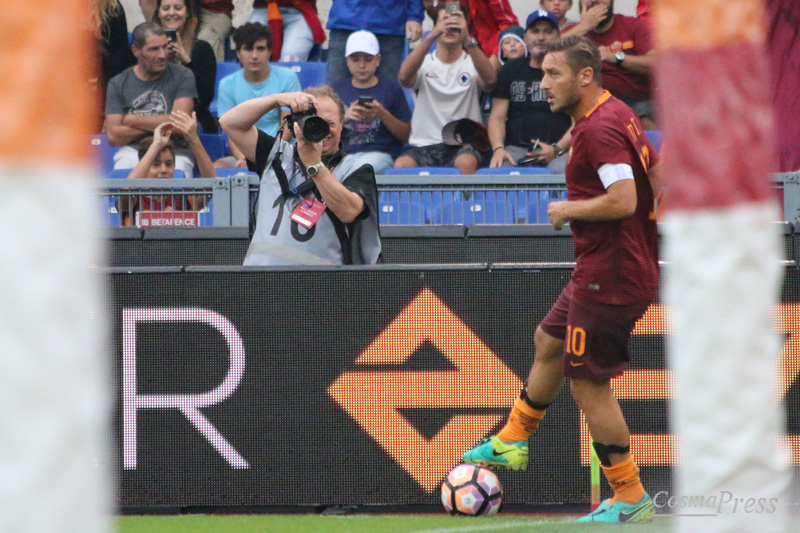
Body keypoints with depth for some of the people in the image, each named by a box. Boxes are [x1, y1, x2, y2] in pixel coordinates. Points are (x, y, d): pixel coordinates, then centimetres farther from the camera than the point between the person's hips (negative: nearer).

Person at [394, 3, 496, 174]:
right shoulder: (425, 63, 9)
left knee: (466, 163, -35)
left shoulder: (472, 63, 8)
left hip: (464, 145, -1)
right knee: (401, 165, -30)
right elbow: (404, 77, -16)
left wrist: (468, 40, -30)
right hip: (425, 145, 1)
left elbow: (490, 80, -17)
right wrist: (430, 38, -27)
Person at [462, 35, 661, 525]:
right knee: (549, 343, 26)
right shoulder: (619, 114, 9)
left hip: (609, 277, -11)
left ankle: (631, 501, 2)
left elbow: (623, 199, -32)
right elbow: (657, 177, 18)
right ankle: (512, 442, 44)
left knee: (589, 383, -4)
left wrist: (569, 209, -16)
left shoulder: (599, 128, -22)